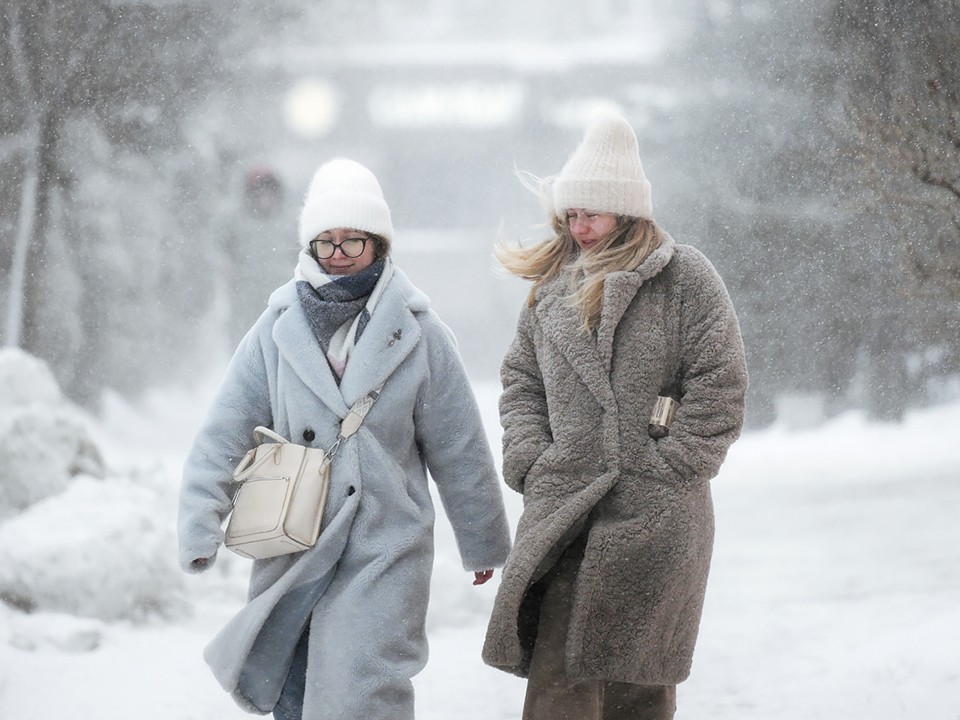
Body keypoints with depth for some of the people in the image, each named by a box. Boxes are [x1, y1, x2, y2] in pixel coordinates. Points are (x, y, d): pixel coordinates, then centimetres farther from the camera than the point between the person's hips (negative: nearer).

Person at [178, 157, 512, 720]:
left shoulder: (418, 333, -3)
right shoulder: (278, 330, 1)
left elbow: (459, 450, 5)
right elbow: (226, 432, -1)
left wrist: (483, 543, 12)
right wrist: (200, 526, -13)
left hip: (384, 552, -3)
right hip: (293, 556, 3)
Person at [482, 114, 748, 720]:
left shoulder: (685, 277, 0)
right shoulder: (552, 284, 15)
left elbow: (720, 387, -5)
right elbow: (521, 379, 21)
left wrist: (664, 473, -9)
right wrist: (529, 460, 5)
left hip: (653, 518, -3)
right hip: (564, 511, 3)